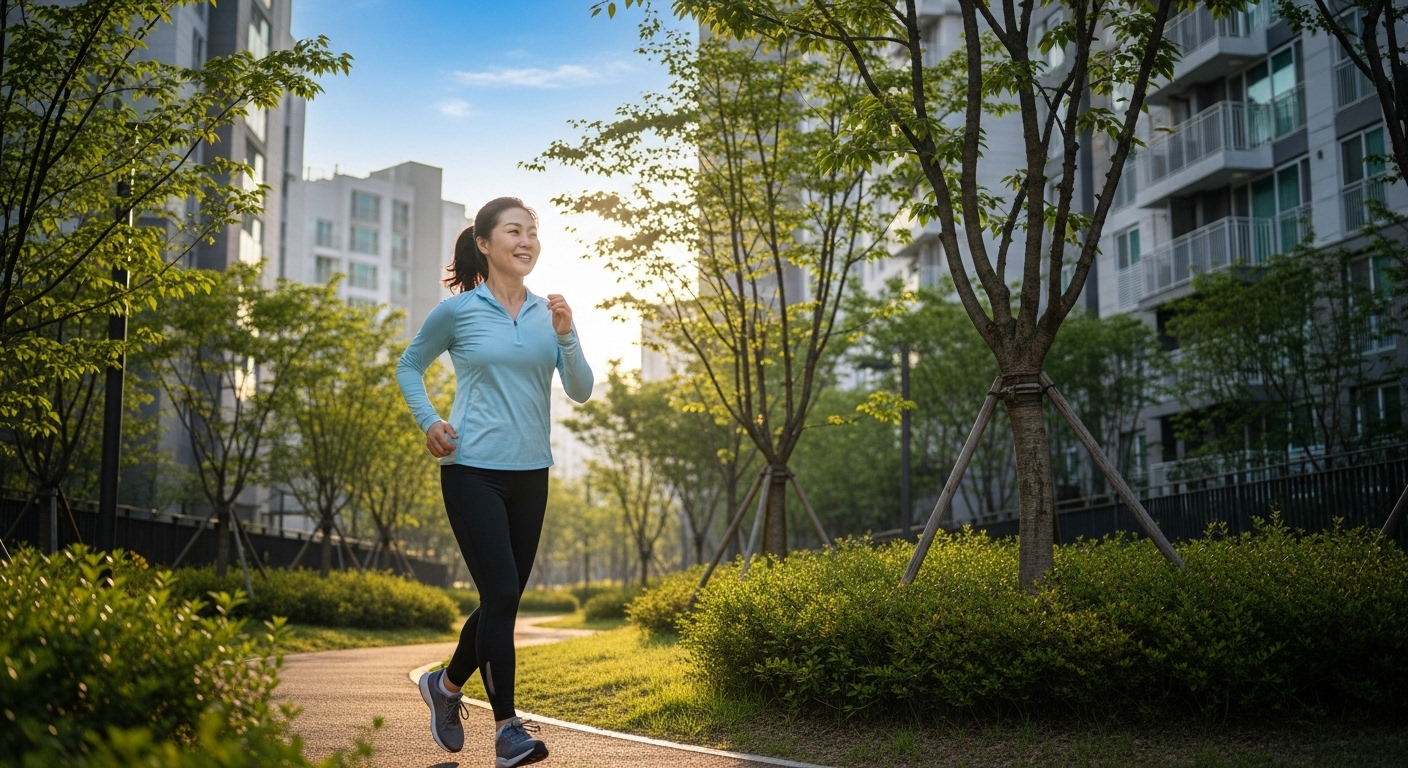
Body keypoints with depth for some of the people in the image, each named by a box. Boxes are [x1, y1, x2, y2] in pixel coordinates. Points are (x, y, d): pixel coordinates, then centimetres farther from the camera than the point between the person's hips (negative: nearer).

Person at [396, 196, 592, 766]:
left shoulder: (547, 313, 7)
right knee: (501, 594, -13)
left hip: (530, 473, 5)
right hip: (473, 470, -5)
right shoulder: (457, 311, -2)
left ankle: (447, 684, 37)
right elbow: (409, 367, 12)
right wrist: (429, 421, -3)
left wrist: (566, 336, -15)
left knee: (503, 599, 12)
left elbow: (581, 392, 0)